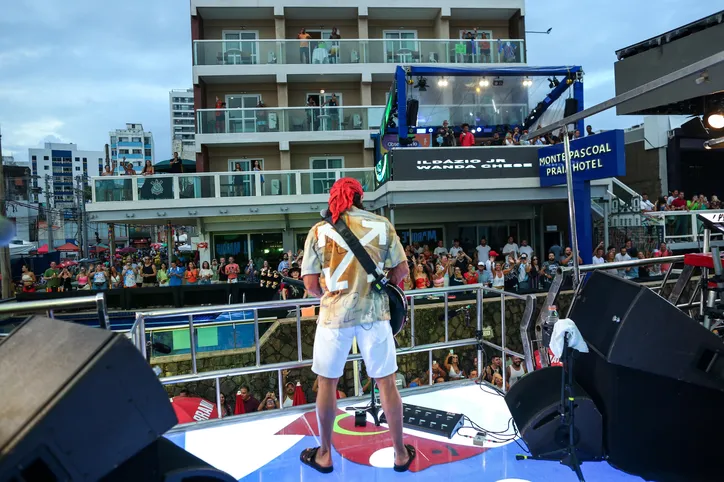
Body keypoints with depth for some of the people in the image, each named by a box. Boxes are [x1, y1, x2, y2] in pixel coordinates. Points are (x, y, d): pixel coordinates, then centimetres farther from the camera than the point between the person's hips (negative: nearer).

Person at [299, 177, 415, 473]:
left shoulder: (319, 230, -1)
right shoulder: (382, 225, 0)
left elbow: (311, 284, -3)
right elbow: (402, 270, 1)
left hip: (334, 314, 0)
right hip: (373, 312, 1)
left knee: (327, 383, 15)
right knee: (386, 382, 12)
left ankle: (325, 454, 29)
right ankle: (400, 453, 26)